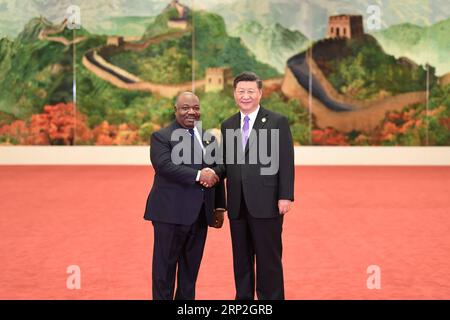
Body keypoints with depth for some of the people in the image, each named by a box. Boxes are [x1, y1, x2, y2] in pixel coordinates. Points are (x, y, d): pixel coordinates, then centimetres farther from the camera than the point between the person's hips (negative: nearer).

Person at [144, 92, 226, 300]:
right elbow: (164, 165, -20)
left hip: (200, 214, 6)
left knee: (191, 267, 12)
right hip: (171, 212, -6)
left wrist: (219, 207, 13)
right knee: (165, 267, 1)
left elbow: (216, 174, 18)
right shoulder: (161, 137, -3)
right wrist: (198, 175, -25)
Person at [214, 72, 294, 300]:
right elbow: (226, 162, 13)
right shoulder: (228, 125, 14)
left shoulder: (277, 122, 0)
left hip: (266, 203, -5)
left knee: (269, 258, 1)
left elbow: (286, 162, -5)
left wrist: (285, 196, -12)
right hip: (238, 205, 5)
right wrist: (213, 173, -9)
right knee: (241, 258, 12)